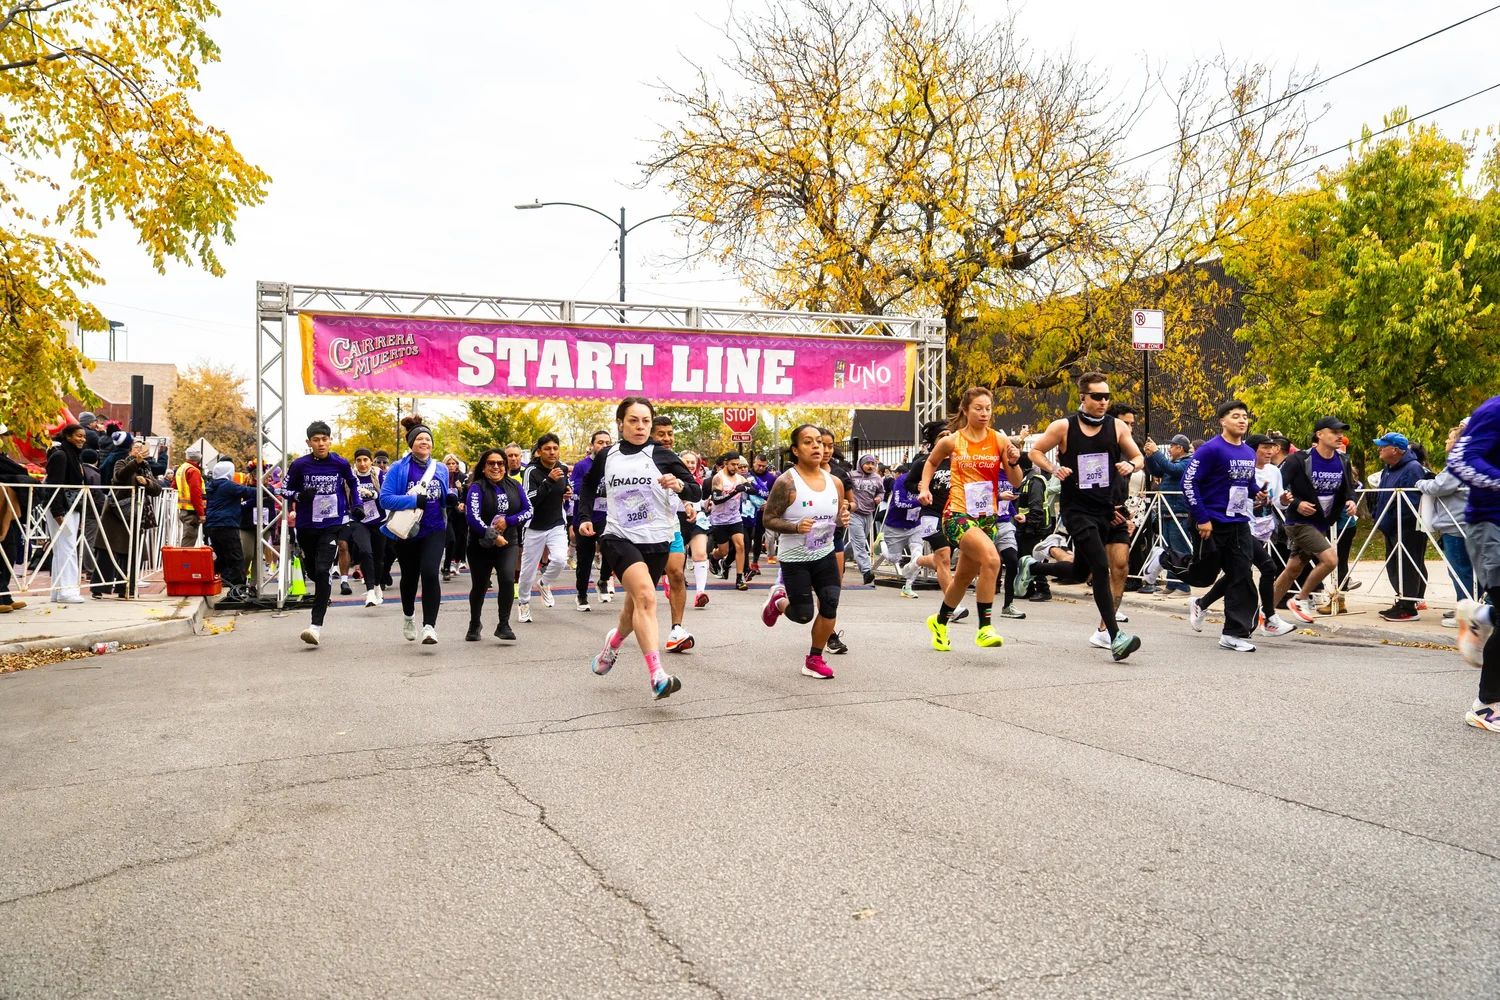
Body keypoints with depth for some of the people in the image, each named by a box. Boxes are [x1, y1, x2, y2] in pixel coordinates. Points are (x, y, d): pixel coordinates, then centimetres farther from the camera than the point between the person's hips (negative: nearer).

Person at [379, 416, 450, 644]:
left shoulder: (441, 469, 5)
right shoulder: (399, 468, -6)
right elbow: (385, 499, -15)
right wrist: (415, 500, -25)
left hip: (434, 531, 1)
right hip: (406, 532, -1)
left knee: (430, 573, -20)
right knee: (410, 576, 17)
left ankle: (429, 626, -20)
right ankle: (408, 616, 44)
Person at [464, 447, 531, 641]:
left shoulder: (514, 486, 3)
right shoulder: (476, 488, -9)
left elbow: (528, 510, 2)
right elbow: (473, 517, -20)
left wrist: (508, 521, -14)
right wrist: (493, 536, -27)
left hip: (509, 543, 2)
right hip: (481, 545, -1)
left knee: (507, 579, -21)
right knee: (479, 586, 10)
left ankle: (504, 625, -9)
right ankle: (474, 625, 35)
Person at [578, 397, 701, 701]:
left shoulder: (662, 456, -2)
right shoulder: (606, 457, 4)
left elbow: (696, 493, -4)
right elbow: (589, 486, 24)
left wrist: (679, 485, -25)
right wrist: (585, 518, 12)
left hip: (656, 541, 2)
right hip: (619, 537, -1)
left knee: (634, 606, 16)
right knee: (646, 597, -26)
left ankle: (612, 644, 51)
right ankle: (657, 677, -31)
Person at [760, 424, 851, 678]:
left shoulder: (835, 482, 0)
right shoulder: (787, 482, -17)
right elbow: (768, 519, -14)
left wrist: (843, 518, -10)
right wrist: (796, 527, -30)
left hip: (825, 554, 5)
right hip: (794, 558, -5)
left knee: (830, 606, -3)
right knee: (803, 615, -1)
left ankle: (814, 660, 18)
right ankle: (779, 599, 35)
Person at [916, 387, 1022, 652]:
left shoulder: (999, 440, 1)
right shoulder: (951, 441, -2)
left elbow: (1016, 482, 3)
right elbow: (931, 462, 18)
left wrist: (1014, 462, -16)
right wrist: (924, 488, 4)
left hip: (987, 516, 4)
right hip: (958, 514, -4)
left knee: (965, 576, 17)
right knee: (991, 558, -28)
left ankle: (940, 622, 43)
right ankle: (984, 628, -19)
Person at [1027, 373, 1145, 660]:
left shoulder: (1117, 427, 3)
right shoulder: (1063, 427, -5)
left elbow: (1139, 457, 12)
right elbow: (1035, 451, 6)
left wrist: (1131, 466, -12)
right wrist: (1054, 470, -12)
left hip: (1111, 508, 4)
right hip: (1079, 510, -4)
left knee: (1120, 566, -2)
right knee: (1101, 568, -16)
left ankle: (1103, 630, 12)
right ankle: (1115, 636, -13)